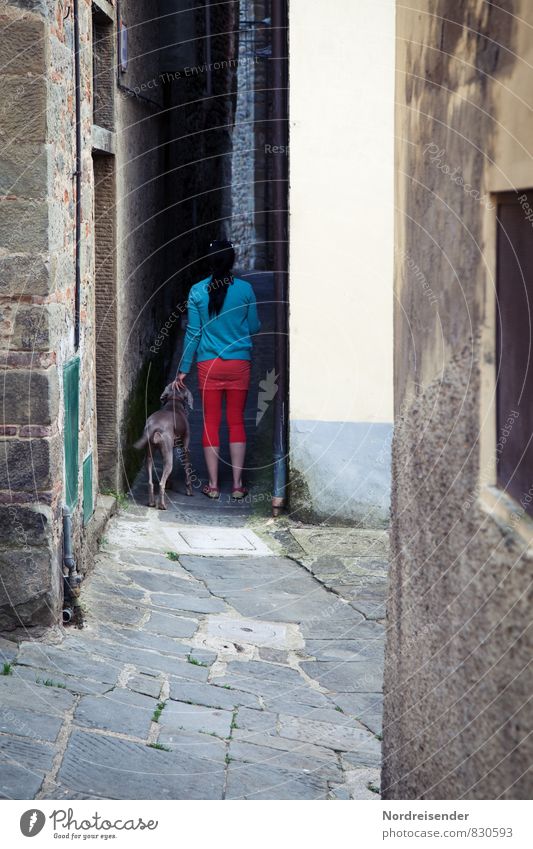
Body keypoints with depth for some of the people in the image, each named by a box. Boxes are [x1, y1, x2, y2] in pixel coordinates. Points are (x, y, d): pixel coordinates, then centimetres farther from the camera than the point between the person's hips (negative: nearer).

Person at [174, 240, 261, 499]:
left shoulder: (198, 291, -5)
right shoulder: (245, 289, -5)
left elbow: (193, 333, -3)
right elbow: (254, 328, 3)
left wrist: (184, 368, 5)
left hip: (209, 365, 0)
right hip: (238, 364, 0)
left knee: (211, 422, 6)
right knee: (236, 422, 7)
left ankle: (213, 485, 8)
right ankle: (237, 484, 7)